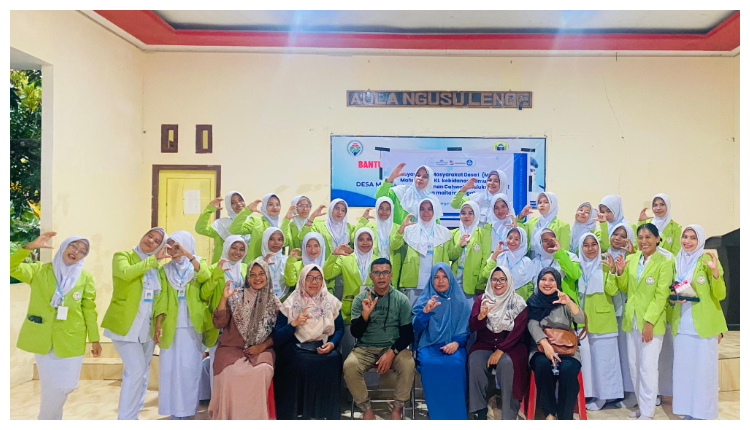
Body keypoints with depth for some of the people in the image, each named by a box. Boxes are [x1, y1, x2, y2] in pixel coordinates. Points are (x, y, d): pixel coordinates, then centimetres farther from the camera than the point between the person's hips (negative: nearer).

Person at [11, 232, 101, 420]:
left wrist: (94, 339, 1)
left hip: (71, 340, 0)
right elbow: (11, 267, -16)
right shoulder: (39, 270, 1)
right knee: (50, 386, 11)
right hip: (43, 339, 0)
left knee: (64, 385, 5)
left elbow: (89, 310, 2)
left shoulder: (85, 277, 0)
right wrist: (30, 246, -27)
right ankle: (50, 419, 34)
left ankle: (47, 420, 30)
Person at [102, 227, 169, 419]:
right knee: (135, 370, -13)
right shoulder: (123, 256, -3)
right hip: (125, 324, -6)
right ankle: (125, 421, 1)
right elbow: (125, 273, -26)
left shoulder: (156, 267, 11)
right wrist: (154, 259, -22)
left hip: (147, 327, 6)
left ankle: (132, 417, 24)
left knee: (141, 373, 11)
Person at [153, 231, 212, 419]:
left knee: (190, 368, -1)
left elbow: (206, 276, -21)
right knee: (170, 368, 2)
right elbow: (161, 298, 2)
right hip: (170, 326, 2)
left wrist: (188, 255, -28)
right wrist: (158, 323, -7)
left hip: (192, 326, -2)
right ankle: (173, 413, 11)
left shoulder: (198, 265, 3)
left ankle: (187, 411, 10)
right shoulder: (165, 270, 9)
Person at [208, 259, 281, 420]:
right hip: (232, 348, 0)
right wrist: (224, 298, -14)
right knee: (231, 373, -31)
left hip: (261, 350, 1)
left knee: (262, 372, -31)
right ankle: (227, 419, -9)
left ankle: (255, 417, -11)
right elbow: (219, 323, -3)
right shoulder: (236, 297, 3)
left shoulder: (274, 302, 6)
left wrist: (262, 346, -7)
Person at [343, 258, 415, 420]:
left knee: (408, 364, -30)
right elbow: (355, 333, -5)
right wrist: (365, 314, -23)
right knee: (349, 365, -28)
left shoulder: (401, 300, 0)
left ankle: (398, 408, -5)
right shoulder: (361, 298, 1)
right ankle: (366, 409, -6)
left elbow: (408, 334, -1)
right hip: (366, 348, 1)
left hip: (393, 347, 0)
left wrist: (392, 352, -16)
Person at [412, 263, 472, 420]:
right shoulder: (424, 299, 7)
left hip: (453, 345, 0)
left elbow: (466, 328, 7)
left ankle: (455, 414, -16)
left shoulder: (460, 301, 10)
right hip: (429, 344, 0)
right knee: (429, 364, -33)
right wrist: (425, 311, -21)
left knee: (456, 364, -33)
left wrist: (457, 343, -13)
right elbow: (416, 327, -3)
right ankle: (436, 414, -17)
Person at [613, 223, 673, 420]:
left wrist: (649, 322, -17)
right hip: (632, 320, 5)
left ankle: (647, 413, 10)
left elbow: (661, 295, -12)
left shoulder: (664, 263, -9)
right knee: (634, 366, 12)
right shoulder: (631, 259, 5)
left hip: (652, 321, -5)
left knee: (648, 367, -3)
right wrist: (620, 272, -6)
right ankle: (642, 405, 27)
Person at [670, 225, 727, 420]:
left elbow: (720, 295, -10)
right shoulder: (678, 261, 9)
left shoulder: (708, 260, -5)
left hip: (703, 325, -5)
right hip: (682, 325, 5)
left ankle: (704, 413, 13)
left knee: (704, 368, 1)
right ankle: (688, 411, 21)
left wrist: (715, 272, -25)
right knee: (683, 368, 9)